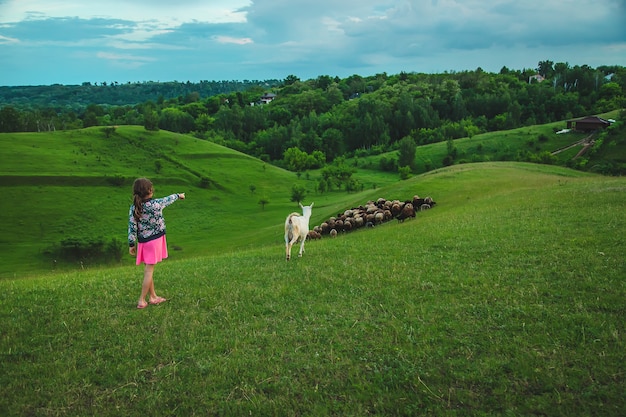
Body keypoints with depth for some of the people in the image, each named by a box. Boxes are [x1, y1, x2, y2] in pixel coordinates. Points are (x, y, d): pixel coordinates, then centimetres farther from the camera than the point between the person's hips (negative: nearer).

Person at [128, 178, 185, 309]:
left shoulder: (133, 208, -6)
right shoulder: (155, 204, -16)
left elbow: (132, 227, -4)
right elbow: (168, 199, 3)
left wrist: (131, 244, 5)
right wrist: (179, 195, 23)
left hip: (142, 242, 5)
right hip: (155, 240, -5)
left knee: (148, 270, 15)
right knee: (149, 270, 0)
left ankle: (153, 297, 26)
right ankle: (142, 301, 2)